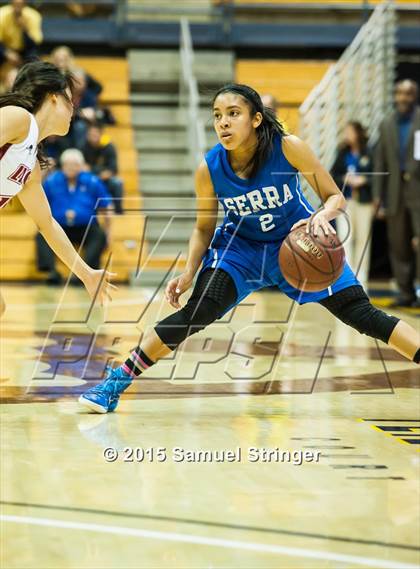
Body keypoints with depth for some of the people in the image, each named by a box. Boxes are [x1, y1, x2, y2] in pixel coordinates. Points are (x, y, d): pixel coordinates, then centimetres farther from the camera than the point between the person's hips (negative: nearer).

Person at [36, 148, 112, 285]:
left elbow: (106, 207, 6)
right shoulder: (51, 181, 1)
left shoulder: (92, 182, -1)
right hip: (59, 227, 1)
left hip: (86, 227, -1)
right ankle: (51, 271, -43)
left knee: (99, 236, -30)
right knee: (41, 235, -27)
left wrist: (108, 231, 0)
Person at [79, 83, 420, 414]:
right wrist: (189, 273, -18)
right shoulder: (209, 169, -21)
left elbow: (336, 197, -18)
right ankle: (117, 382, -11)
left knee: (361, 313, -8)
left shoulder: (289, 149, -26)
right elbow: (204, 228, -4)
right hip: (240, 245, 0)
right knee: (198, 312, -19)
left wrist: (322, 216, -40)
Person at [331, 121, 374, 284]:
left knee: (363, 239, 3)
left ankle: (360, 278, 10)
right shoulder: (343, 153, 8)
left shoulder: (369, 154, -3)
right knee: (345, 238, -5)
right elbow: (333, 175, 10)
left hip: (364, 201, -2)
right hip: (345, 201, 2)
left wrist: (364, 180, -17)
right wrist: (345, 179, -8)